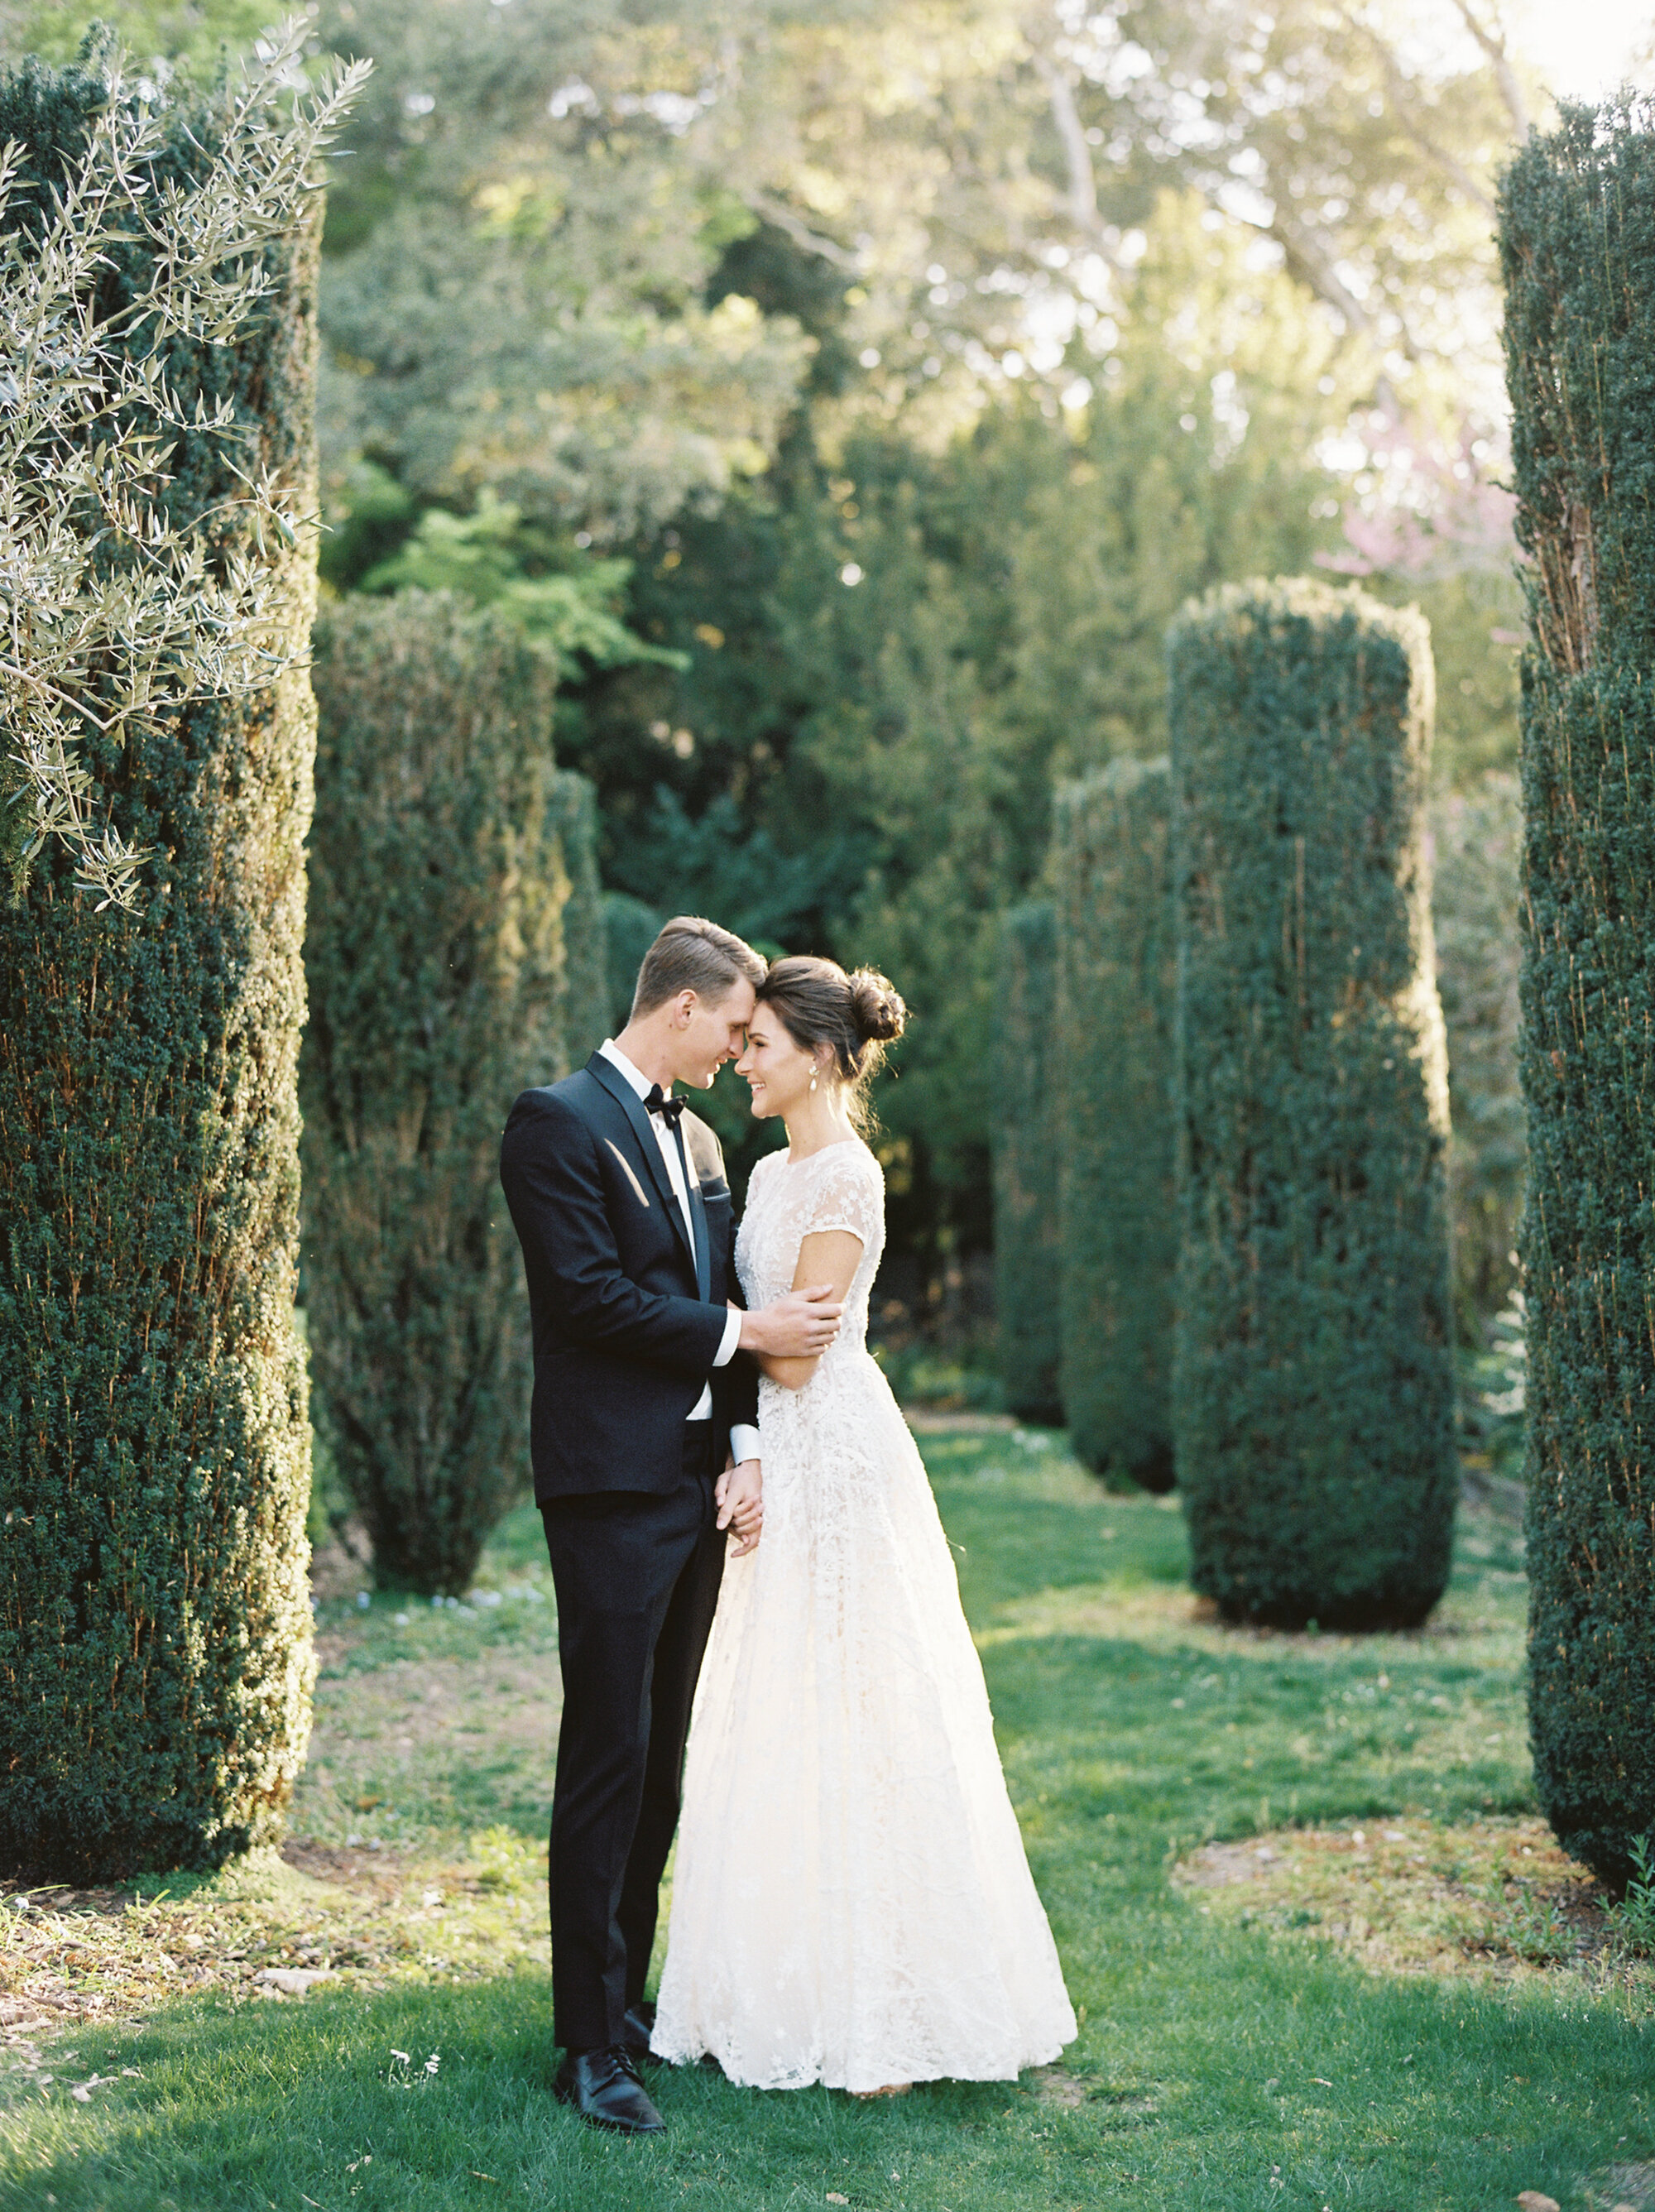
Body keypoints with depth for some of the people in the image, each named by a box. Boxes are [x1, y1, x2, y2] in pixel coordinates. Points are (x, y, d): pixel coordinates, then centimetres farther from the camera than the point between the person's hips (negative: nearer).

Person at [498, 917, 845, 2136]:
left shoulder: (697, 1139, 17)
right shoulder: (559, 1122, -8)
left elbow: (720, 1302, 14)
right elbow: (588, 1295, -16)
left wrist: (745, 1448, 1)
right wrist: (742, 1334, -10)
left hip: (699, 1480, 8)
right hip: (612, 1485, -8)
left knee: (663, 1760, 11)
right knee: (609, 1757, -6)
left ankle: (630, 2000, 20)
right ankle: (591, 2045, 1)